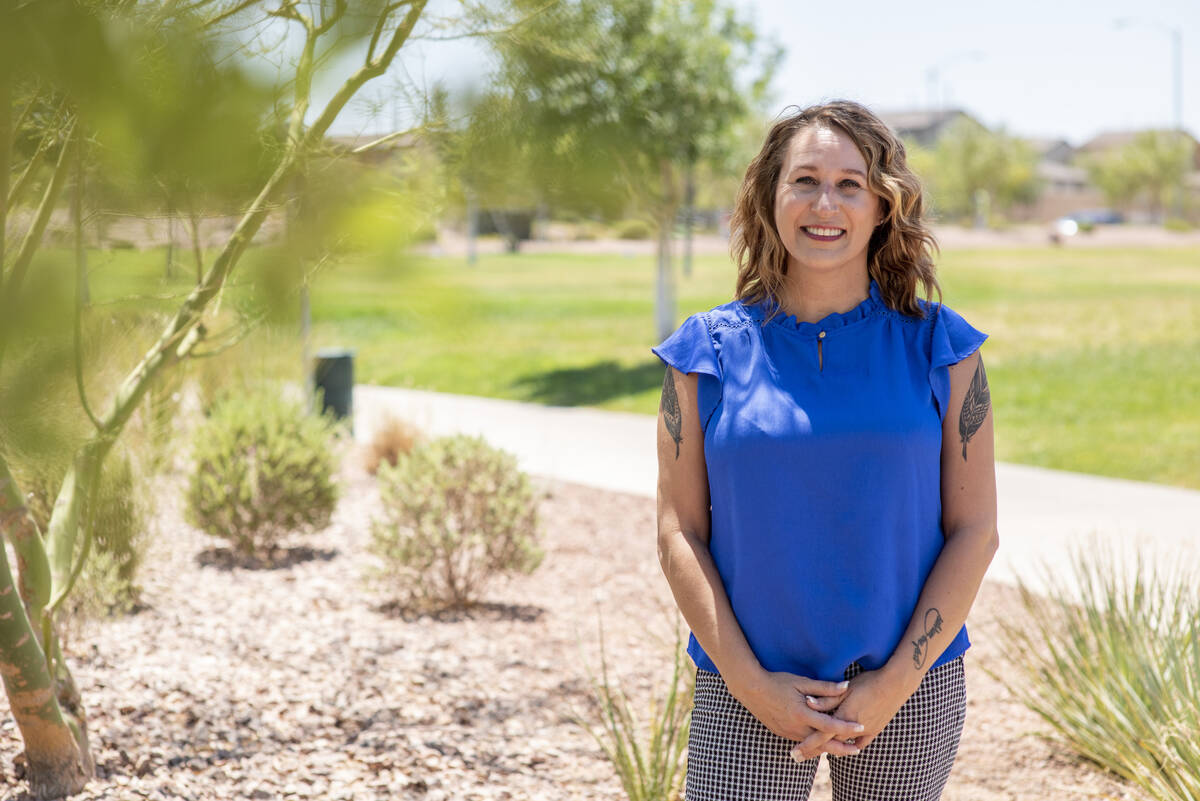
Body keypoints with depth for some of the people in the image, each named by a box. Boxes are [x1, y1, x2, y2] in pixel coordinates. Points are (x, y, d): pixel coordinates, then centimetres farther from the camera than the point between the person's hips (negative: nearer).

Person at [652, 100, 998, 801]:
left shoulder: (939, 347, 1)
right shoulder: (710, 351, 2)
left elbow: (975, 531, 0)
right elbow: (680, 534, 1)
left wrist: (895, 682, -8)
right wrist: (751, 684, -9)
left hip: (913, 690, 1)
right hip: (748, 696, 0)